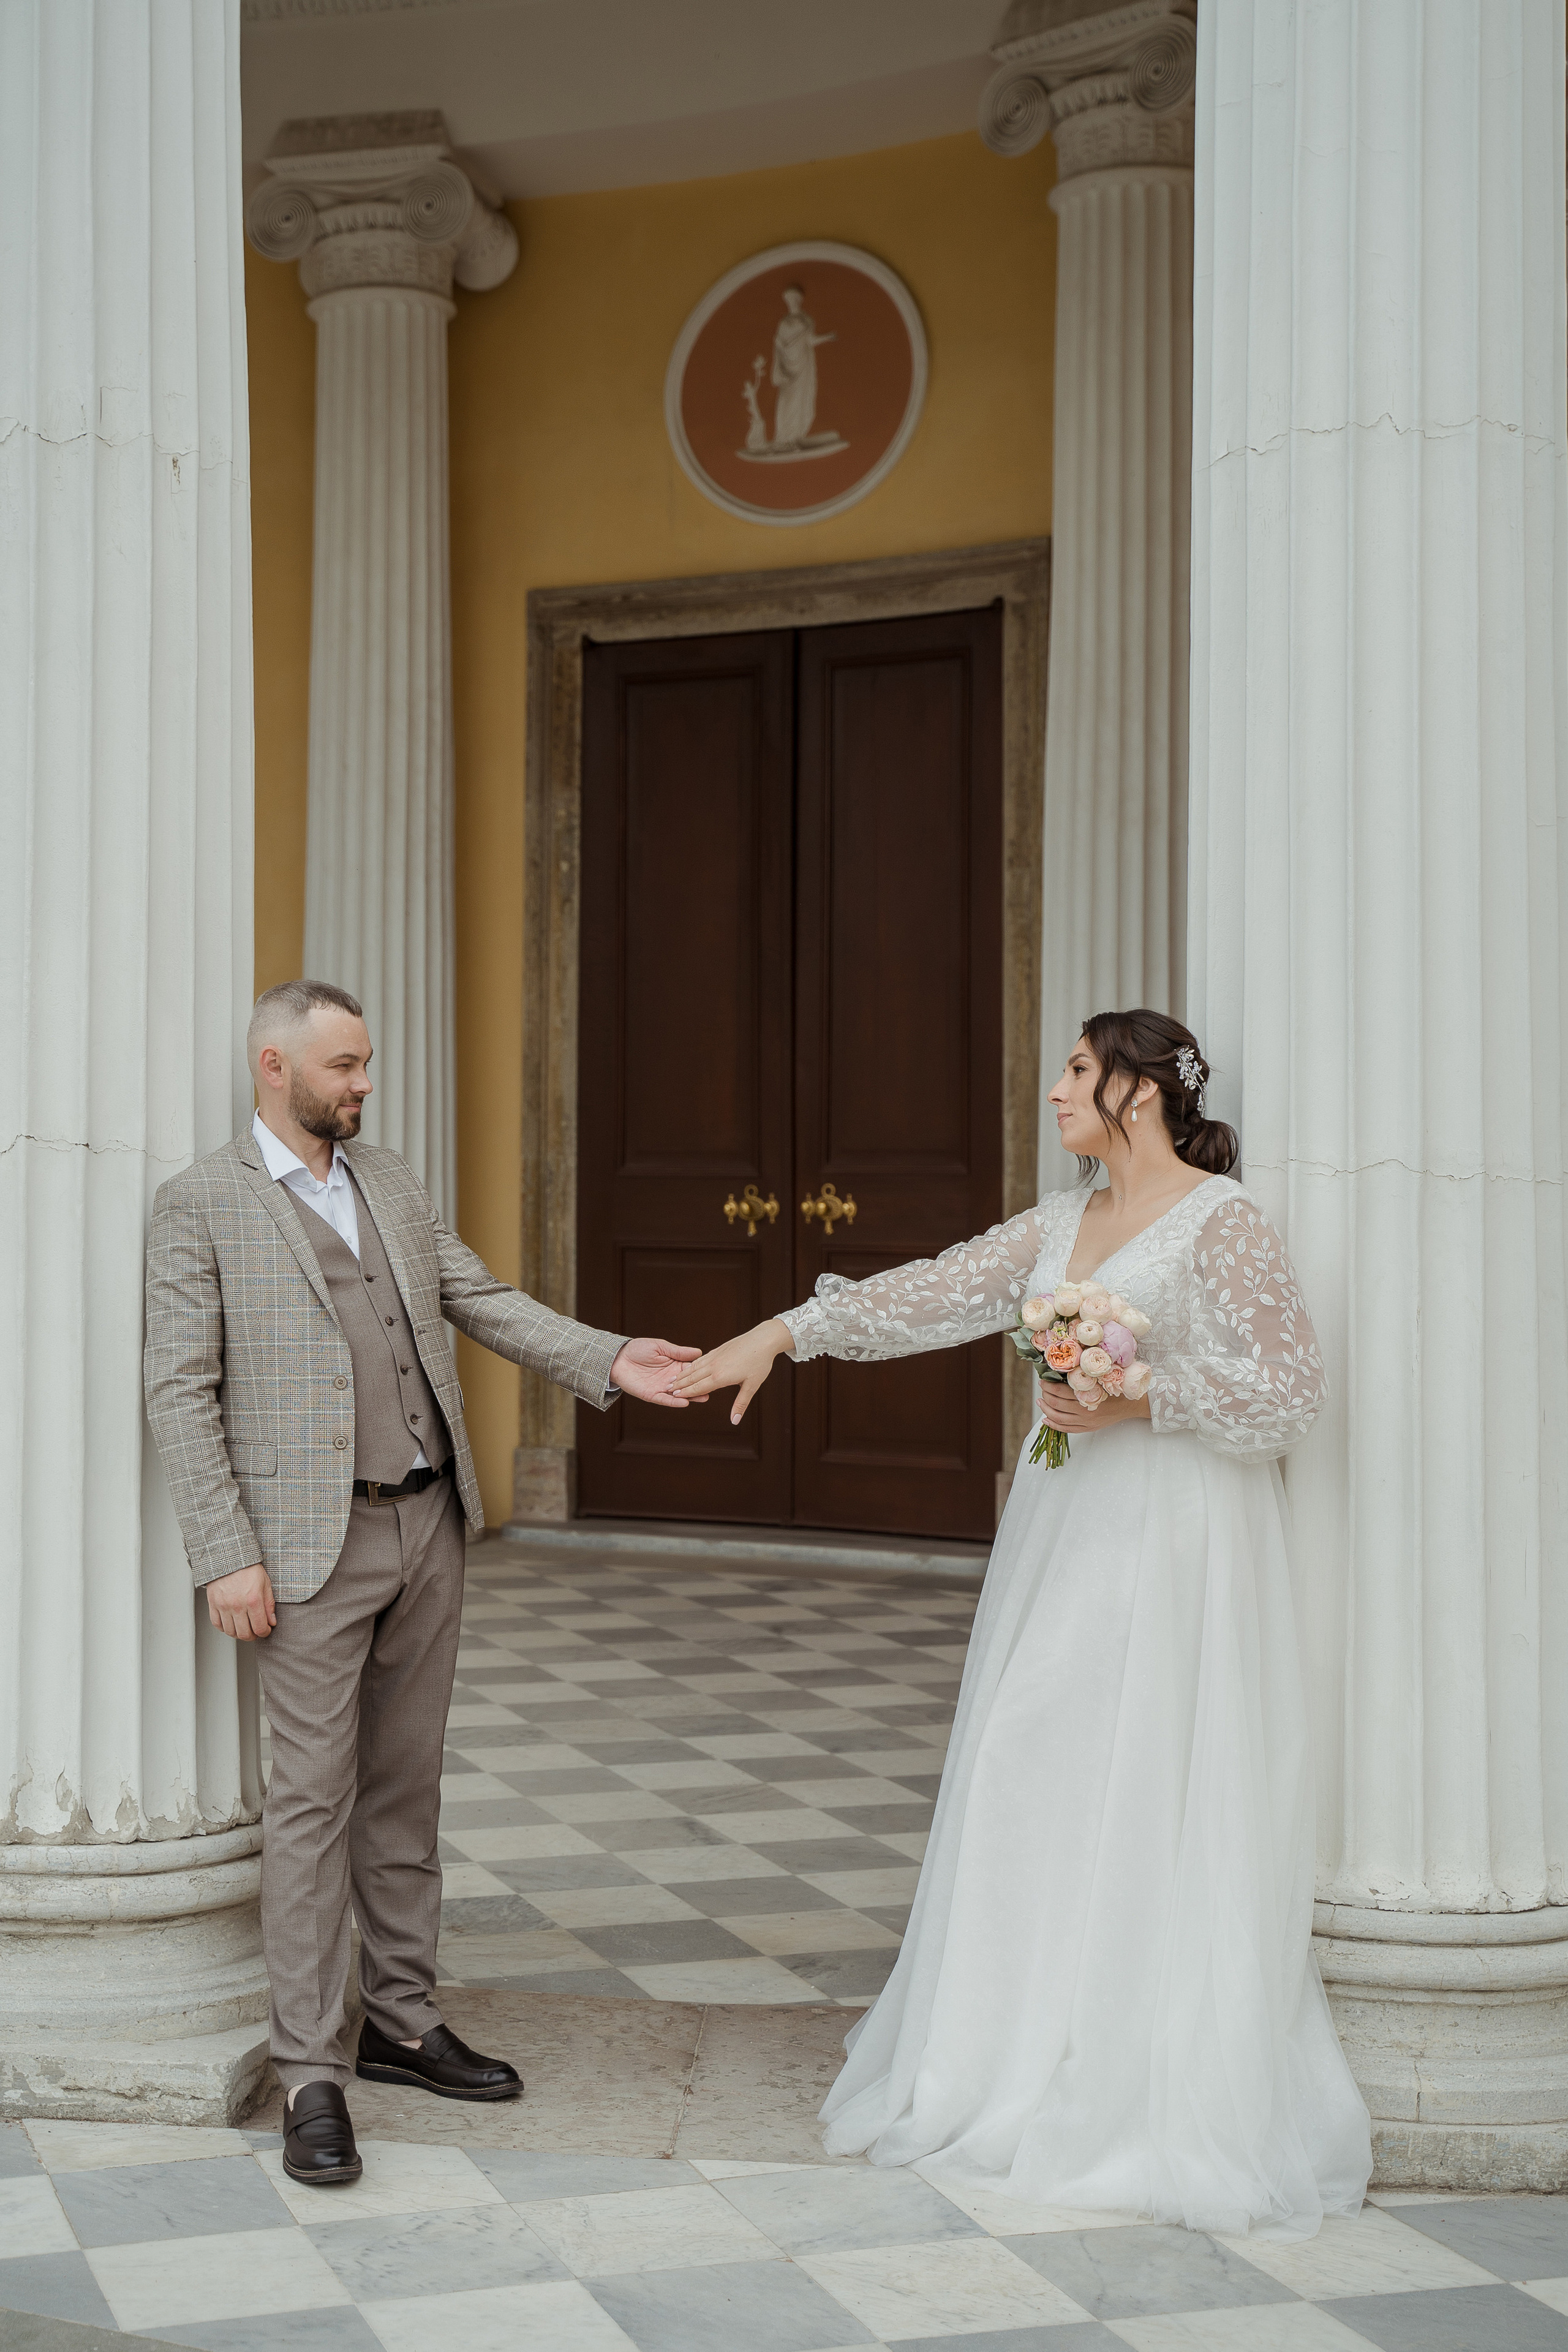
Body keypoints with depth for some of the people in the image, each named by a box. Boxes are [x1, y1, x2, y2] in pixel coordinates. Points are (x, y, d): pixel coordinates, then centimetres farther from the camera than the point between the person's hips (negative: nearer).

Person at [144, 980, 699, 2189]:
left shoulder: (393, 1181, 13)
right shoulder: (201, 1204, -5)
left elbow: (485, 1301, 12)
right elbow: (181, 1391, -8)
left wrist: (609, 1360, -3)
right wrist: (228, 1556, -14)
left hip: (429, 1525, 6)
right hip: (315, 1543, -6)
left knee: (405, 1786, 13)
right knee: (316, 1798, -4)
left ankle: (403, 2022, 24)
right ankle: (312, 2077, 2)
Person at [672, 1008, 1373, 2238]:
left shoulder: (1223, 1222, -9)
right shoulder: (1060, 1224, 12)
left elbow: (1293, 1388, -11)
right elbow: (931, 1294, 11)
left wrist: (1138, 1404, -16)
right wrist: (783, 1332, 6)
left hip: (1171, 1546, -7)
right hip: (1064, 1532, 7)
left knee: (1156, 1808, -3)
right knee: (1038, 1791, 8)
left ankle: (1167, 2089, 9)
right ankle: (1031, 2059, 19)